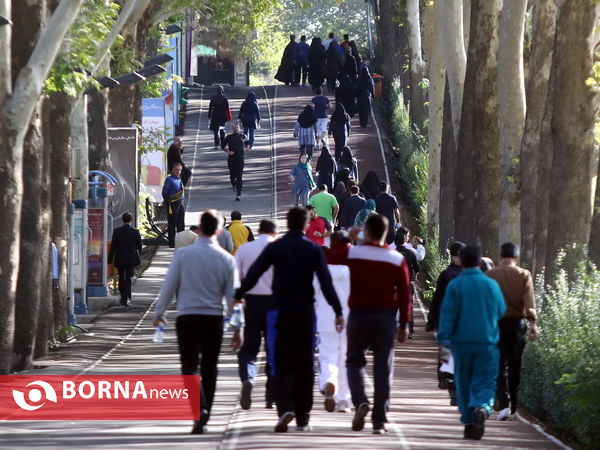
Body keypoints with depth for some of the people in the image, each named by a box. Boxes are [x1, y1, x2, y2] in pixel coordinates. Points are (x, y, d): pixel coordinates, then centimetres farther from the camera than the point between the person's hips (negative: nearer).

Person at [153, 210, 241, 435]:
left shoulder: (183, 254, -5)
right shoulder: (226, 258, -2)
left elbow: (169, 286, -1)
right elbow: (232, 296, 1)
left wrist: (159, 312, 13)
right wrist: (237, 328, 7)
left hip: (187, 317, -2)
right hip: (214, 318, 2)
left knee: (190, 366, -4)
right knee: (209, 368, 12)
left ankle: (200, 409, -27)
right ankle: (203, 419, 17)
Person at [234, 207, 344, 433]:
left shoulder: (275, 248, 0)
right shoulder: (313, 249, 1)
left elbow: (253, 275, -6)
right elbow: (326, 282, -5)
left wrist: (237, 296, 2)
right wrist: (338, 311, -4)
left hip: (280, 311, -1)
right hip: (305, 312, 1)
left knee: (283, 363, -1)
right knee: (304, 364, 8)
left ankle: (285, 409, -22)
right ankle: (302, 418, 12)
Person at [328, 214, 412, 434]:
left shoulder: (353, 253, -6)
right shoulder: (397, 259, -2)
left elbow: (326, 256, 7)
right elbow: (405, 295, 0)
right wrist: (404, 325, 7)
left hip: (358, 314, -1)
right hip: (386, 317, 1)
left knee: (354, 360, 15)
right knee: (383, 367, 5)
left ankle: (360, 401, -11)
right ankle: (379, 420, 3)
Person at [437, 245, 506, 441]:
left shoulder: (455, 285, -3)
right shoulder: (491, 284, 1)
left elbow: (447, 314, -7)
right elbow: (501, 311, 11)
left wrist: (444, 337, -6)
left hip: (462, 342, 0)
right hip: (487, 342, 0)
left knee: (464, 383, 10)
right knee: (484, 381, -1)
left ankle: (469, 424, 11)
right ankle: (482, 408, -29)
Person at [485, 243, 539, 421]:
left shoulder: (489, 275, -1)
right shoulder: (524, 275, -2)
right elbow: (529, 301, -10)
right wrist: (533, 322, -7)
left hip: (496, 323, -1)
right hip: (517, 323, 1)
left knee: (500, 366, 1)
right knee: (515, 367, 10)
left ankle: (504, 404, -16)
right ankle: (512, 408, 15)